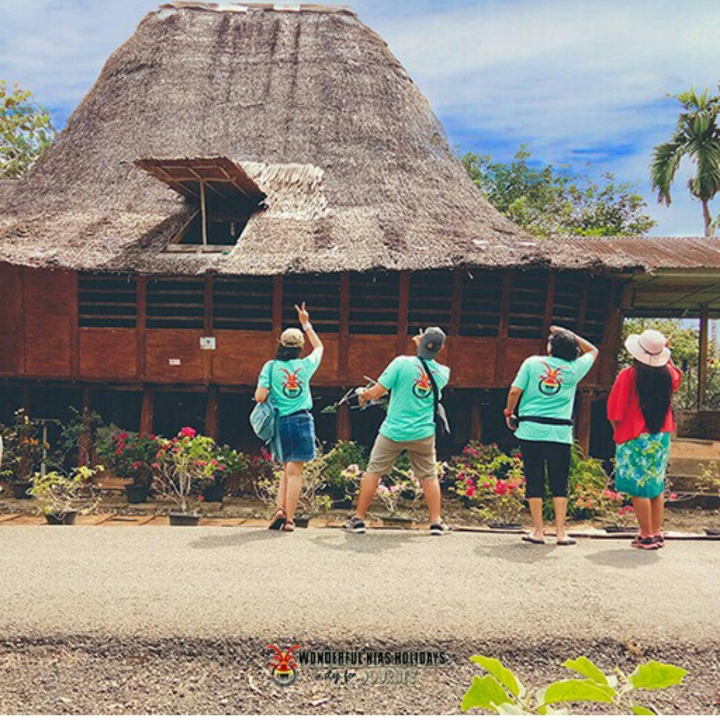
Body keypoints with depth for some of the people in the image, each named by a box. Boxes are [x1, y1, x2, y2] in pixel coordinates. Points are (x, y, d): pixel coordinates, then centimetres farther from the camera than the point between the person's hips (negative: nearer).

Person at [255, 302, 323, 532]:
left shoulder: (271, 366, -2)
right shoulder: (305, 365, 4)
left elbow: (260, 397, -9)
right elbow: (319, 347, 25)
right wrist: (306, 324, 28)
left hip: (281, 422, 1)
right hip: (301, 421, -1)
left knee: (288, 470, 18)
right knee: (294, 471, 1)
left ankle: (280, 510, 4)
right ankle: (289, 519, 1)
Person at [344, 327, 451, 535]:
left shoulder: (402, 363, -13)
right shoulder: (443, 372, -2)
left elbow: (376, 392, -12)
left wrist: (363, 394, 7)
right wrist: (423, 348, 21)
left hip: (393, 431, -2)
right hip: (423, 434, 2)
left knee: (373, 472, 9)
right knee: (429, 476, 16)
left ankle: (358, 519, 13)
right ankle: (436, 522, 15)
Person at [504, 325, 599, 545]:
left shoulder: (532, 362, 1)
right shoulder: (574, 369, 4)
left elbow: (515, 391, -3)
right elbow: (593, 351, 22)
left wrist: (509, 413, 12)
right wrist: (569, 334, 20)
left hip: (530, 429, 0)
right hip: (560, 432, 0)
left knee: (534, 481, 6)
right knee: (559, 483, 9)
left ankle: (538, 531, 9)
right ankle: (561, 532, 9)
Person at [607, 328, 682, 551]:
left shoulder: (628, 376, -14)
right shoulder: (667, 374, 0)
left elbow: (615, 412, -11)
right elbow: (677, 376, 28)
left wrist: (619, 433, 5)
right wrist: (666, 355, 27)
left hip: (635, 440, -5)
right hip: (661, 438, 6)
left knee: (639, 487, 0)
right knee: (656, 486, 14)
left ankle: (647, 536, 4)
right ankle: (657, 533, 20)